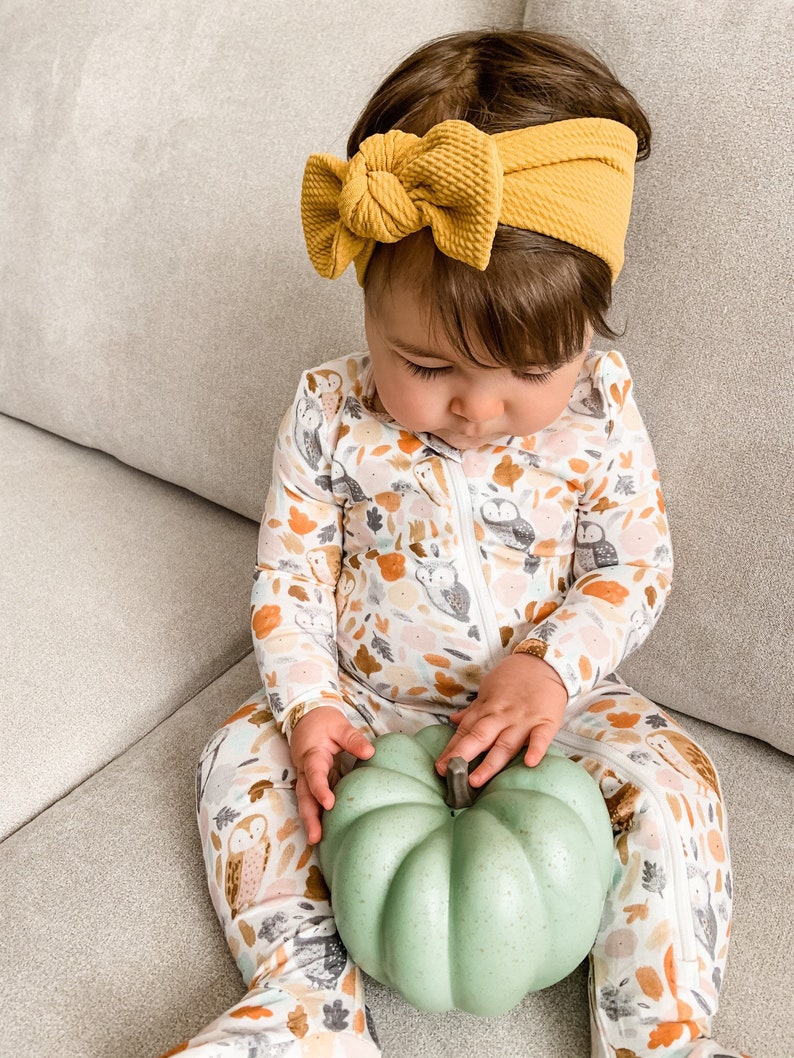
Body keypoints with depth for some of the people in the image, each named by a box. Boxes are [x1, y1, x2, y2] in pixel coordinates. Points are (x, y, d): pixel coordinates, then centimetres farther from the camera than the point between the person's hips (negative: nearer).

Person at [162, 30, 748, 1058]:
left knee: (670, 783, -20)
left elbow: (635, 565, -7)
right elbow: (289, 571, -5)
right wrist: (306, 706, -16)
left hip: (551, 693, 0)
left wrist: (554, 667, -23)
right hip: (369, 700, 1)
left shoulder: (599, 409, -13)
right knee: (241, 758, -13)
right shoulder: (330, 416, -13)